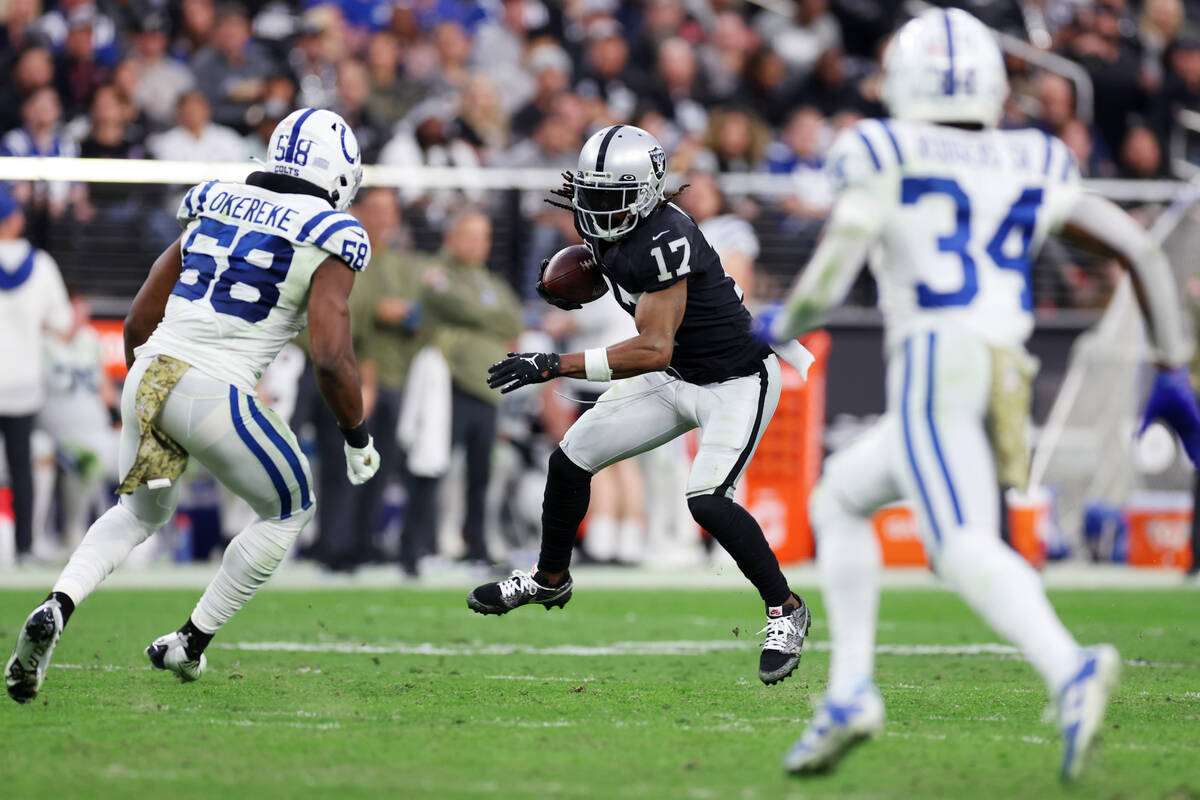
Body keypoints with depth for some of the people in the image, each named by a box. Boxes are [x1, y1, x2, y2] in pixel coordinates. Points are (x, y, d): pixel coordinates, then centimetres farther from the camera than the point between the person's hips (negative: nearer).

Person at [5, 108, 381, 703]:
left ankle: (57, 608, 3)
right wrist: (358, 439, 5)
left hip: (147, 378, 6)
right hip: (214, 394, -6)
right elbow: (331, 359, -11)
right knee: (287, 511, 21)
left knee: (143, 509, 28)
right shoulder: (327, 242, -2)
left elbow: (139, 320, 18)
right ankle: (191, 643, 20)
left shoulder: (212, 210, 15)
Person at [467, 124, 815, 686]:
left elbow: (655, 349, -37)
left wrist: (557, 365, -40)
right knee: (571, 459, 9)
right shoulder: (600, 224, -5)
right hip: (674, 379, 9)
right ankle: (550, 579, 32)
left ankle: (785, 611, -4)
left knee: (708, 502, -25)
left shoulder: (664, 240, -32)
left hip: (737, 383, -9)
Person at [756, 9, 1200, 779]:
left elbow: (825, 287, -4)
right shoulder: (1034, 166, 19)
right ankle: (850, 689, 13)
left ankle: (1069, 669, -47)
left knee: (965, 547, -21)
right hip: (1005, 381, 6)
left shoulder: (884, 164, 5)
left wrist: (781, 325, 18)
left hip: (932, 366, -6)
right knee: (838, 500, 24)